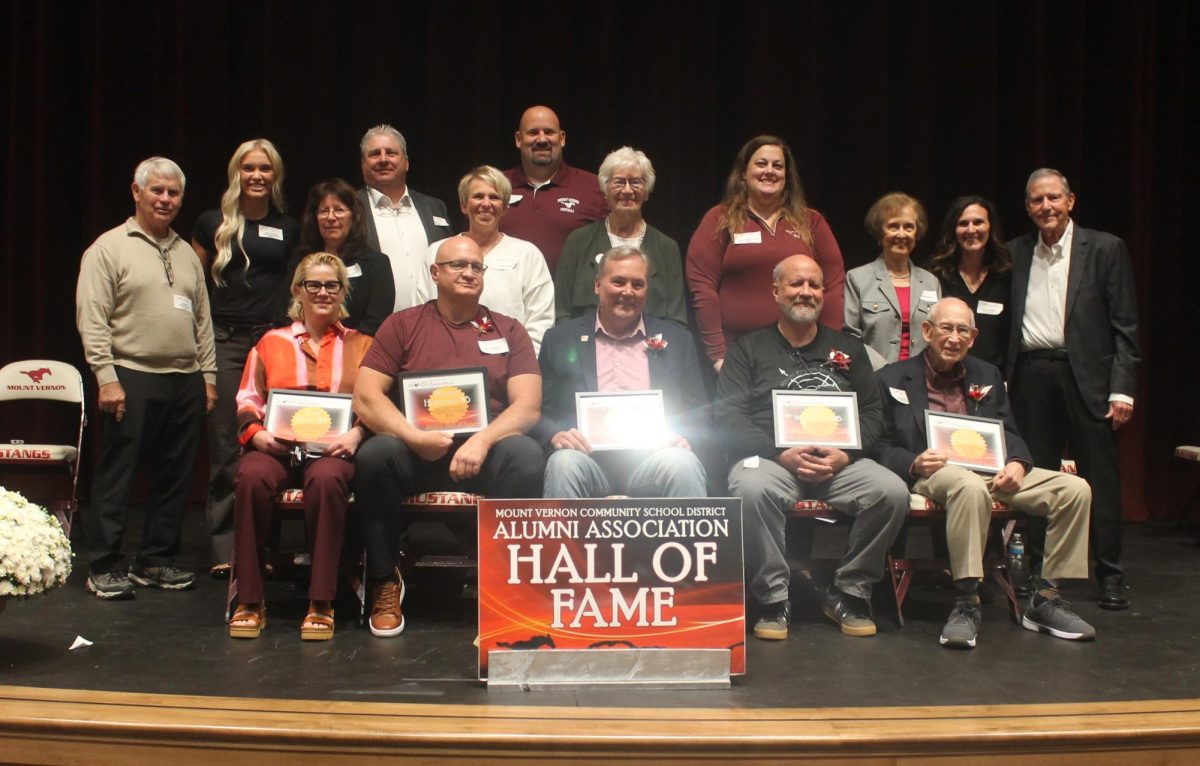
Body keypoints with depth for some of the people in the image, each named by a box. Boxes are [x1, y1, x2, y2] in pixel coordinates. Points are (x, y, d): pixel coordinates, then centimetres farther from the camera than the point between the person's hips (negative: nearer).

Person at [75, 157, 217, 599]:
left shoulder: (186, 253, 17)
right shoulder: (109, 248, 0)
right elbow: (91, 319, -7)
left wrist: (208, 373, 12)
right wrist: (106, 376, -14)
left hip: (185, 382, 6)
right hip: (132, 378, -5)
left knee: (174, 476, 8)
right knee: (116, 477, -1)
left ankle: (157, 560, 18)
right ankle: (104, 567, 7)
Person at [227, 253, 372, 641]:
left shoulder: (361, 345, 20)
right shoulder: (271, 343, 23)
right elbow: (247, 402, 16)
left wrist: (356, 434, -10)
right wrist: (257, 434, -6)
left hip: (335, 449, -1)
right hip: (277, 447, 1)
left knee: (326, 478, -38)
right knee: (251, 477, -34)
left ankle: (321, 603, -29)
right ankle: (250, 601, -23)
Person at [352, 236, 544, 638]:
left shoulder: (508, 331, 14)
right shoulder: (402, 325, 12)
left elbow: (528, 406, 1)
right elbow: (365, 398, 1)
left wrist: (482, 441, -19)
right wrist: (415, 436, -16)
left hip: (486, 450, 0)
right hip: (414, 452, 0)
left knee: (526, 455, -32)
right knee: (374, 454, -32)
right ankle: (385, 582, -13)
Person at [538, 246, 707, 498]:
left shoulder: (676, 340, 18)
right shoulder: (560, 339, 16)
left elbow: (697, 412, 15)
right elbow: (538, 410, 13)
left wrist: (682, 437, -8)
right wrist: (556, 434, -11)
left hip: (651, 457, 0)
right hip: (587, 455, 0)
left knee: (682, 462, -32)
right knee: (564, 463, -33)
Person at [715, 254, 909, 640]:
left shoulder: (848, 348, 20)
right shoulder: (749, 349, 11)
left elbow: (872, 411, 13)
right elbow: (728, 417, 0)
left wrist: (844, 455, -7)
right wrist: (782, 454, -14)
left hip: (839, 462, 3)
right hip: (770, 458, -2)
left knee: (893, 492, -26)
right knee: (751, 489, -37)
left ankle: (848, 593, -5)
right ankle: (774, 599, -18)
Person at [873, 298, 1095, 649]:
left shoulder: (988, 376, 22)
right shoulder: (893, 379, 8)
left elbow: (1009, 434, 18)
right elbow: (879, 447, 1)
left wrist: (1016, 463, -5)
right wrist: (914, 463, -19)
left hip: (991, 469, 6)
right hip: (933, 472, -5)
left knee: (1074, 488, -15)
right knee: (970, 486, -41)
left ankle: (1047, 600, -7)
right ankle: (966, 604, -34)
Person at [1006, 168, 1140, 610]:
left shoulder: (1105, 249, 3)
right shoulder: (1015, 253, 12)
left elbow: (1125, 326, 0)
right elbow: (1006, 323, 10)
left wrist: (1122, 389, -7)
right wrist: (1000, 379, 0)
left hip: (1086, 374, -2)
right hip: (1031, 375, 3)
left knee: (1100, 476, 1)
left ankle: (1111, 577, 10)